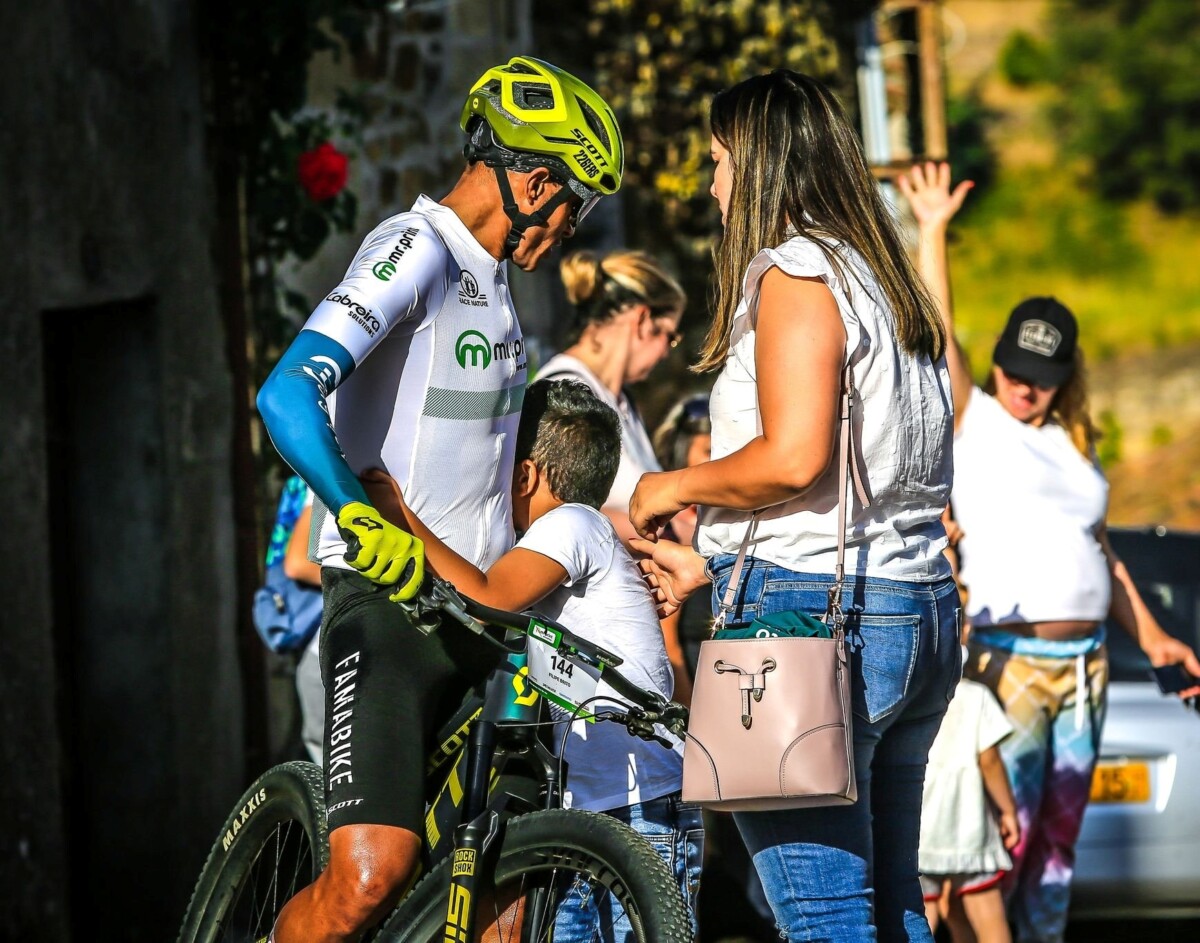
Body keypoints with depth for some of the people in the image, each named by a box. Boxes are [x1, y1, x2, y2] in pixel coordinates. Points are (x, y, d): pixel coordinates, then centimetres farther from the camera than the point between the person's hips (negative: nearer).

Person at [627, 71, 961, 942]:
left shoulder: (795, 273, -9)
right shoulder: (887, 281, 18)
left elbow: (793, 458, -20)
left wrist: (676, 487, -3)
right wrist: (709, 562, 24)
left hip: (813, 611, -9)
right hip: (921, 613, 9)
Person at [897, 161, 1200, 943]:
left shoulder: (1074, 447, 18)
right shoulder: (972, 422, 2)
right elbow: (935, 332, -9)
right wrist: (932, 231, -11)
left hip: (1083, 665, 6)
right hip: (1005, 662, -6)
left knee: (1059, 839, 6)